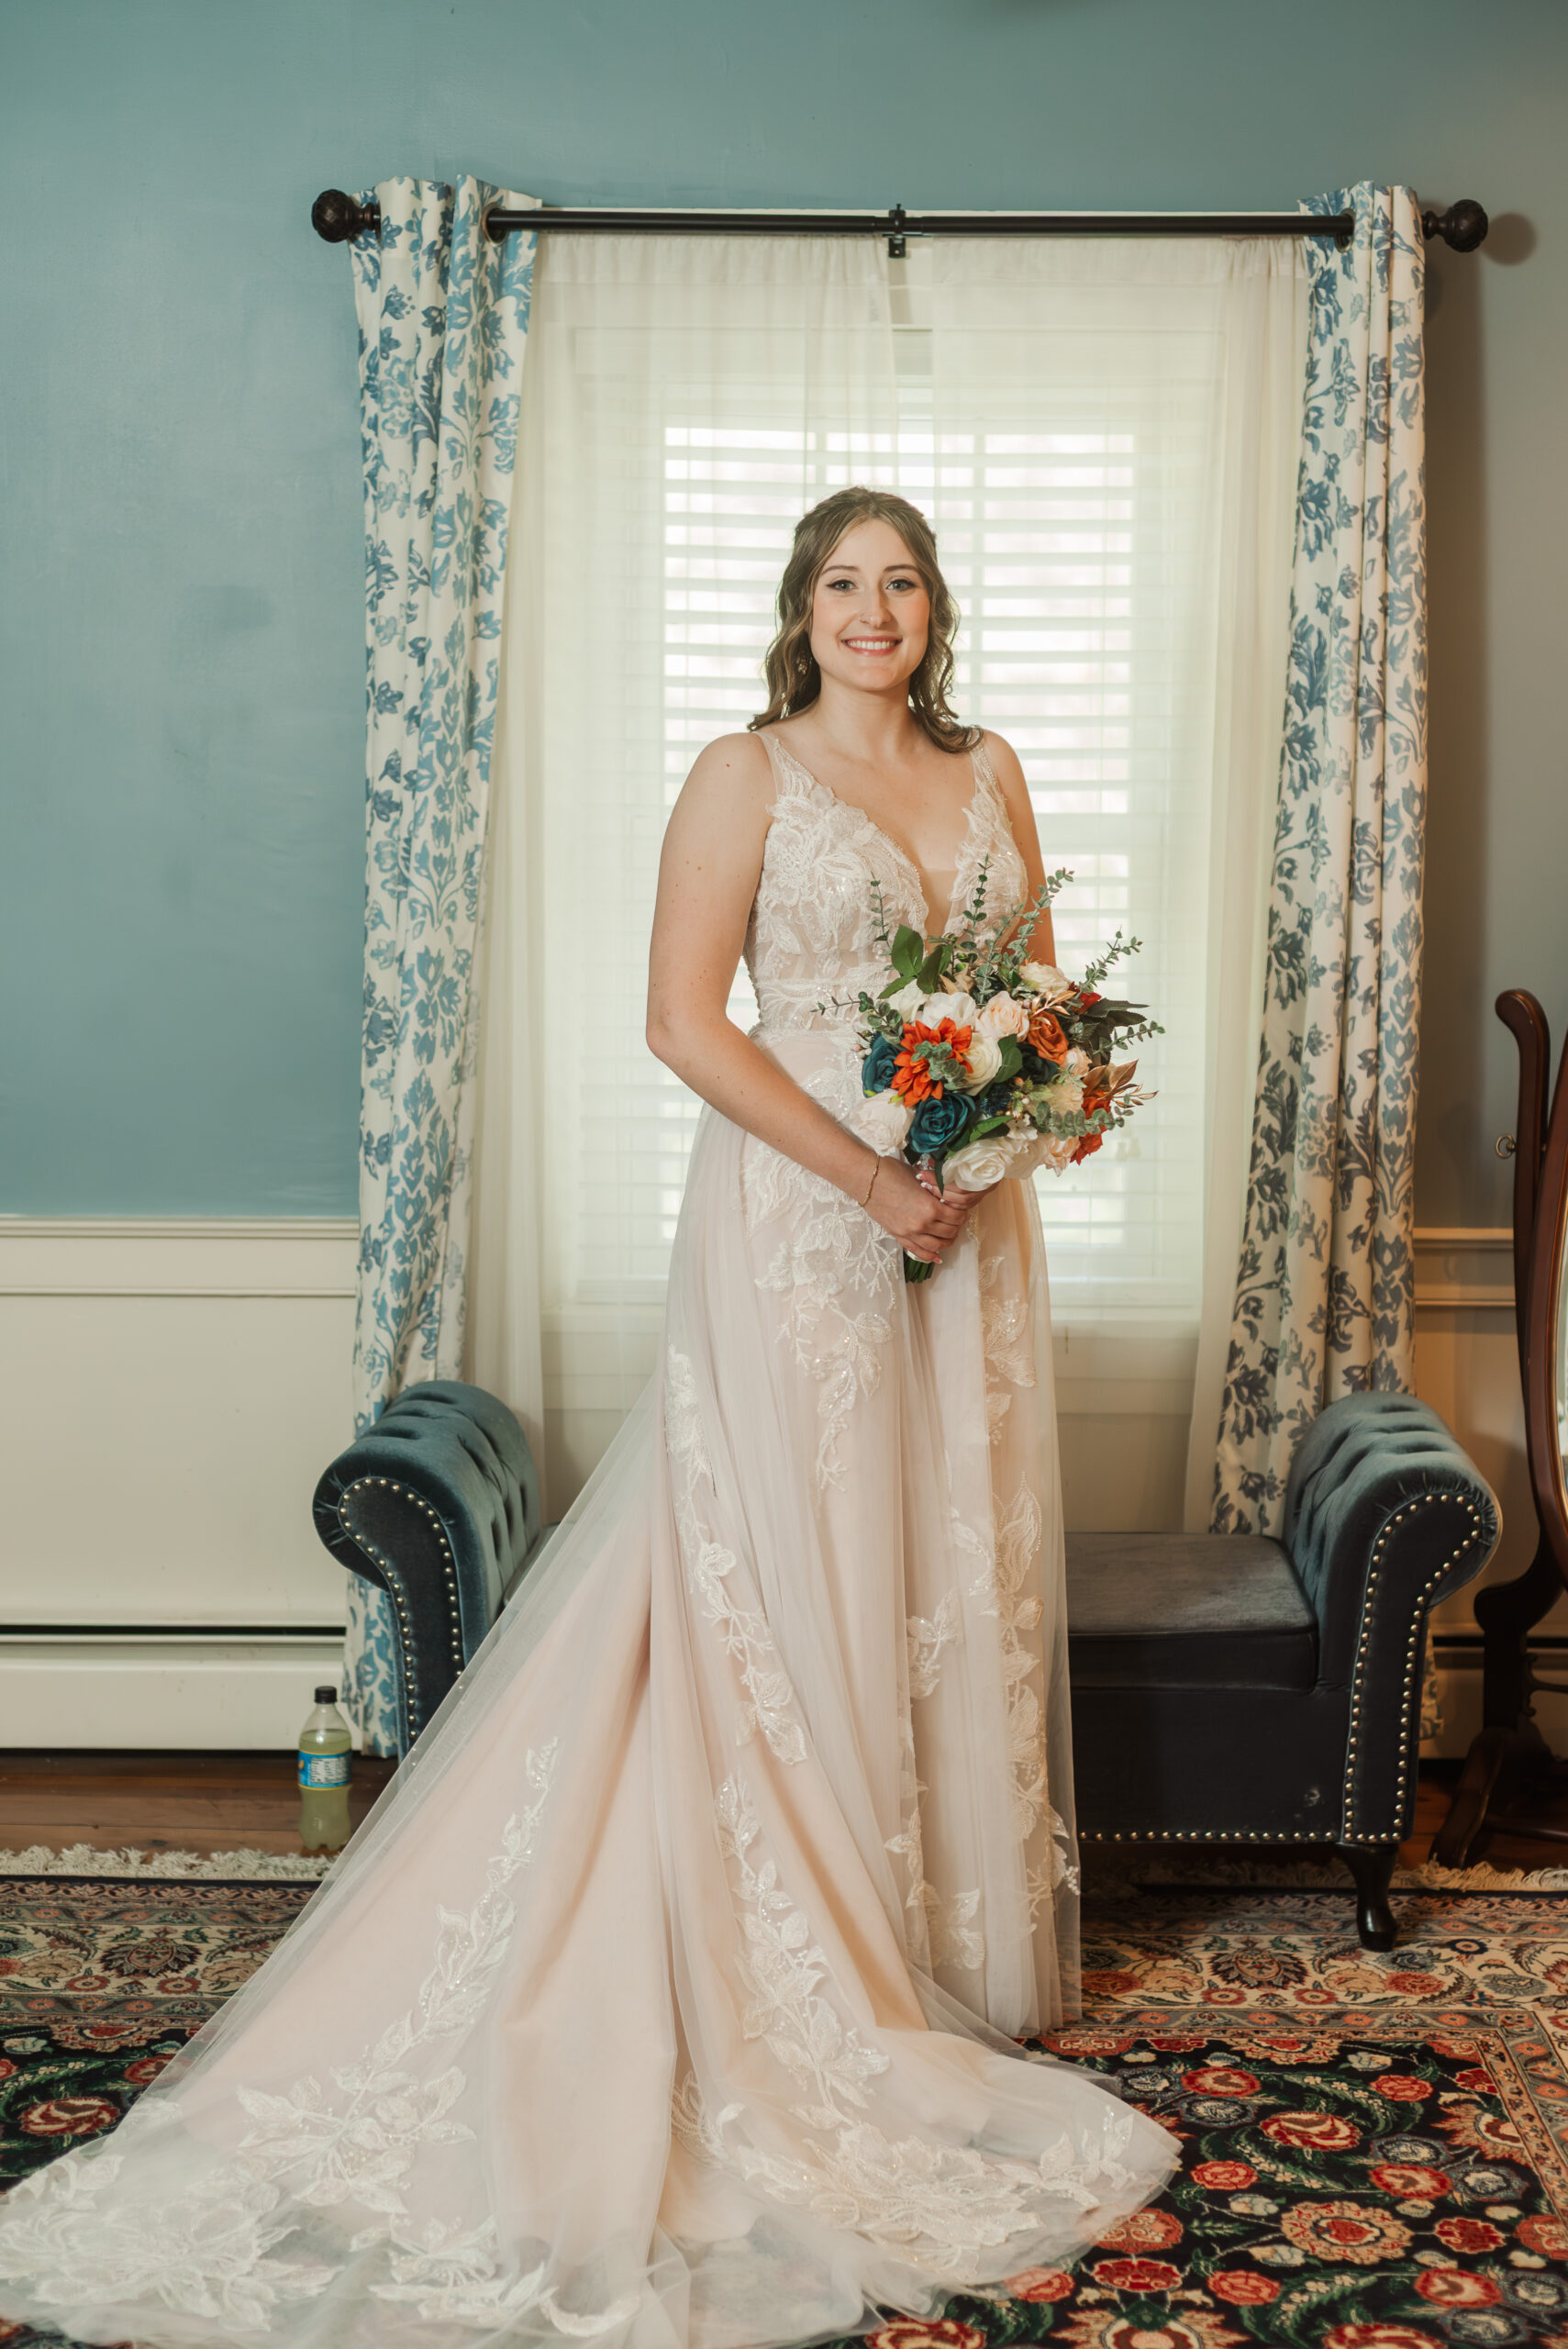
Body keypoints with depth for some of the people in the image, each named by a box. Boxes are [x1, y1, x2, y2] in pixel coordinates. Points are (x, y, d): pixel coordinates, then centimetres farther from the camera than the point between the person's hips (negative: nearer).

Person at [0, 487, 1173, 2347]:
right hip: (796, 1218, -5)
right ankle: (813, 1986, 12)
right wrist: (868, 1173, -17)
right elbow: (684, 1018, -11)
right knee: (795, 1584, 0)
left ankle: (964, 1952, 25)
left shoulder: (988, 776, 12)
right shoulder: (747, 776, -5)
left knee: (962, 1574, 10)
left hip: (966, 1218, 6)